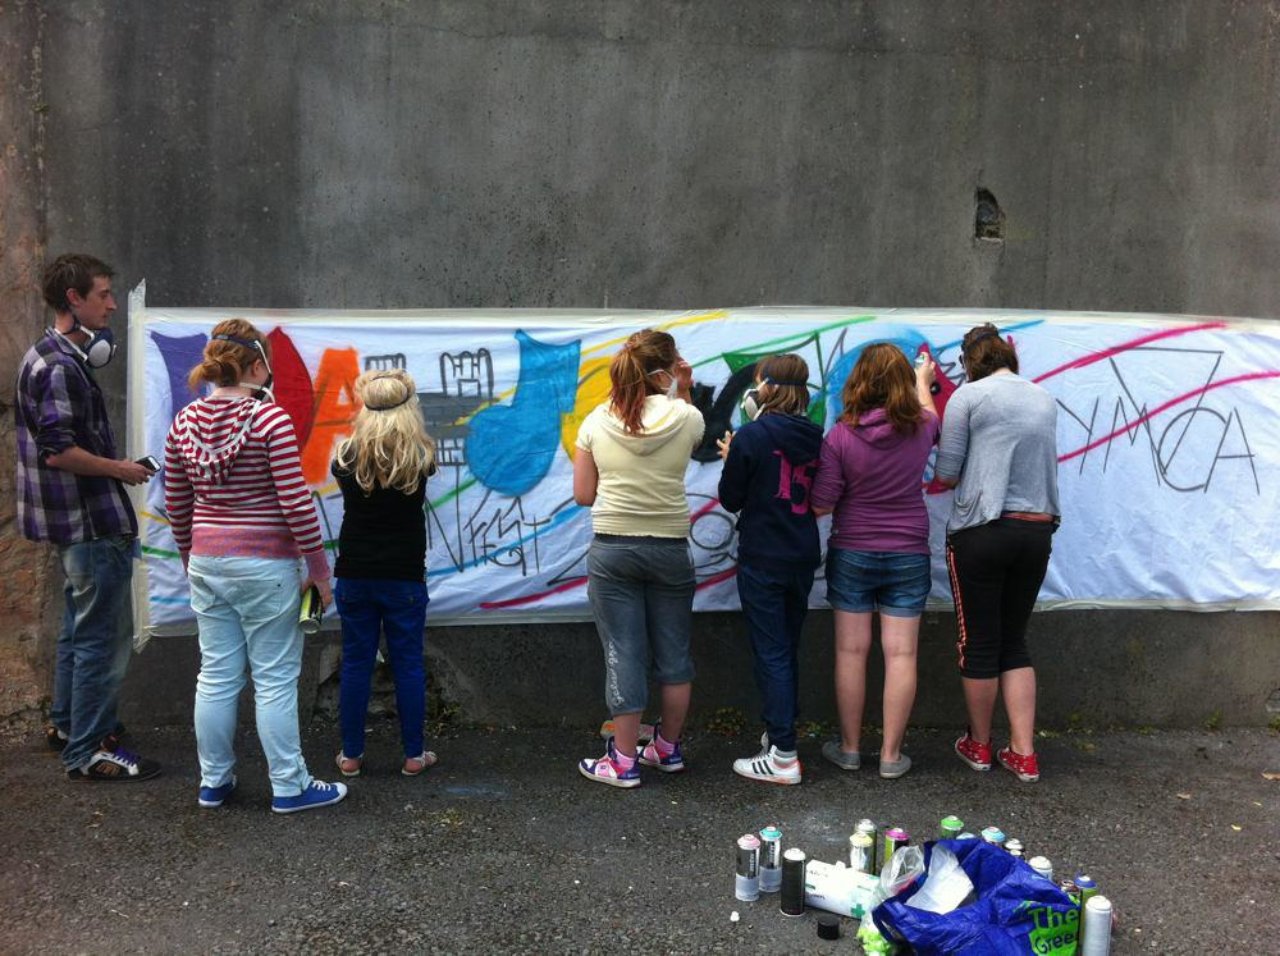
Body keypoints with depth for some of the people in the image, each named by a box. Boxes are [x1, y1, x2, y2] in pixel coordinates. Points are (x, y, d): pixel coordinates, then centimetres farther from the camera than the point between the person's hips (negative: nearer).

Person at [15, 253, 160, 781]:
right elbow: (59, 451, -25)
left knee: (80, 625, 22)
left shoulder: (50, 355, 13)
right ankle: (88, 750, 4)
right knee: (103, 636, -4)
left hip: (78, 518, 11)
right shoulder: (61, 366, -19)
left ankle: (66, 722, 36)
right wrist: (121, 469, -14)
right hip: (93, 520, -11)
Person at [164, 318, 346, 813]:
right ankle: (289, 787, 13)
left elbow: (176, 504, 11)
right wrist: (318, 568, -7)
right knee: (275, 679, 3)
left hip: (207, 564, 6)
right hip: (265, 567, -6)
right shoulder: (270, 419, -15)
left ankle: (214, 782, 25)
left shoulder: (185, 421, 3)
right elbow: (295, 503, -15)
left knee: (216, 675, 14)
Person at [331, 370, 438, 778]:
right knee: (408, 663, 8)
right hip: (404, 577, -1)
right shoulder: (420, 459, -9)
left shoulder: (348, 457, -6)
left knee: (356, 662, 10)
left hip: (354, 576, 1)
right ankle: (413, 755, 16)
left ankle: (351, 755, 17)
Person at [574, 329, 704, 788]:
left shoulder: (597, 421, -2)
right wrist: (683, 391, 15)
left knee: (624, 655, 5)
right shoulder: (685, 418, -5)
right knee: (674, 653, 15)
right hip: (670, 549, 0)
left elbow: (583, 495, 4)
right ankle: (668, 748, 28)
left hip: (612, 549, 0)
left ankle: (624, 762, 11)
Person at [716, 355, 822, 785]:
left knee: (771, 655, -2)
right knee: (788, 651, 17)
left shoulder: (751, 436, -14)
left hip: (762, 560, -6)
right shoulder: (813, 437, 3)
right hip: (803, 557, 6)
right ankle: (778, 736, 29)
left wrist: (730, 457, 11)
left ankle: (783, 757, -1)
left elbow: (731, 500, -8)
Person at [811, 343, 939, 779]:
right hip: (909, 555, 2)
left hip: (852, 554, -1)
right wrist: (924, 379, 41)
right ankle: (891, 755, 10)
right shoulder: (921, 429, -5)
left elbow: (821, 505, -12)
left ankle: (849, 748, 17)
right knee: (901, 654, 5)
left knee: (851, 652, 7)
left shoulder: (841, 436, -13)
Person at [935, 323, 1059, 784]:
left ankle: (979, 746, 22)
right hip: (1037, 533, 5)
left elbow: (946, 474, -5)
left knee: (979, 644, 8)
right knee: (1015, 642, 15)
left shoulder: (969, 396, -6)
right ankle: (1024, 754, 13)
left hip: (982, 533, -5)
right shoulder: (1045, 399, 10)